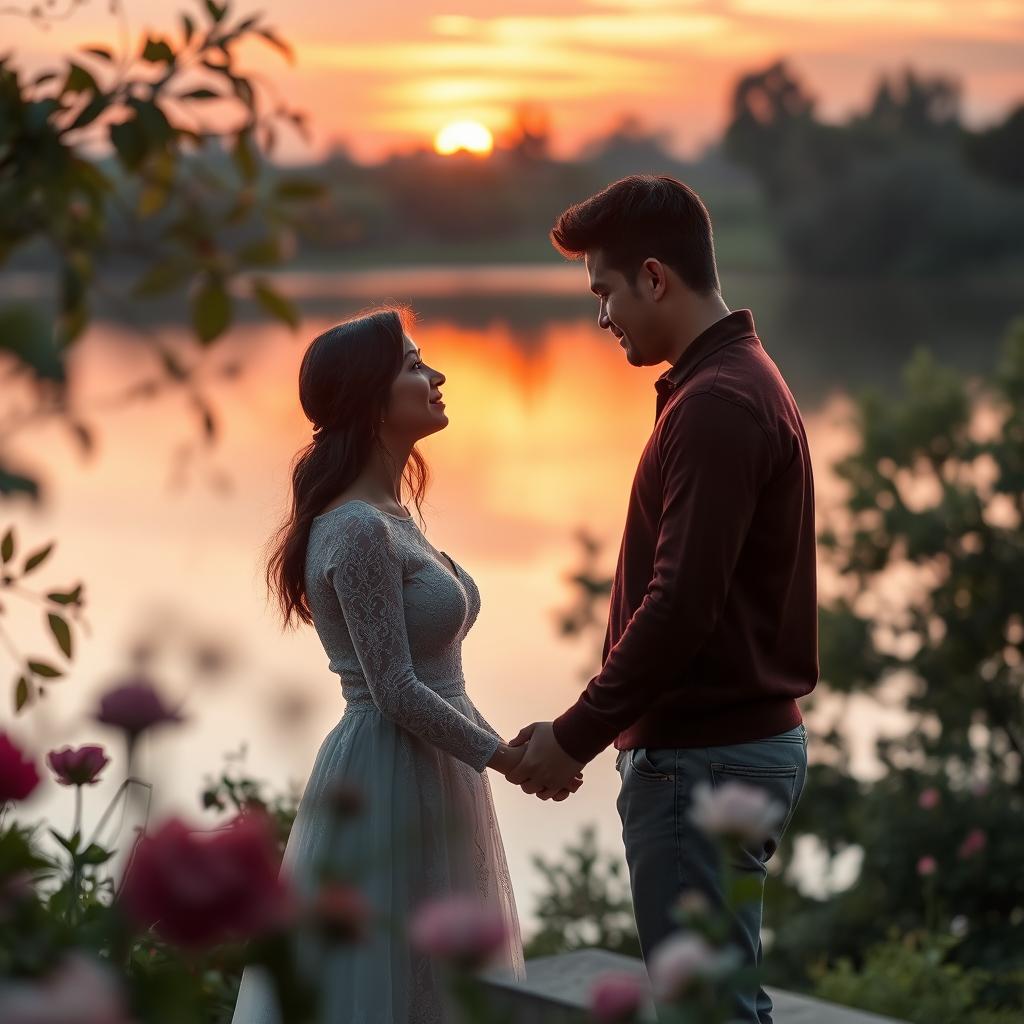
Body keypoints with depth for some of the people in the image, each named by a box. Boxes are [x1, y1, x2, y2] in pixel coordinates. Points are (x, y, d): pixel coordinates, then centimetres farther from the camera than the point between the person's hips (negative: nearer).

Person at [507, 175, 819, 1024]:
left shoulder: (717, 405, -18)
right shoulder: (740, 382, 15)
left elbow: (679, 605, -23)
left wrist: (577, 736, -14)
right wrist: (588, 724, 16)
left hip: (706, 758, -10)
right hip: (742, 732, 10)